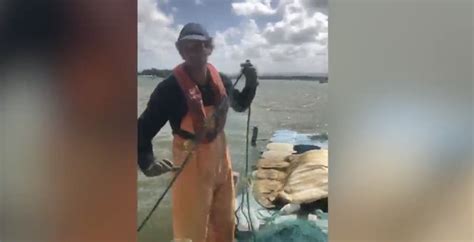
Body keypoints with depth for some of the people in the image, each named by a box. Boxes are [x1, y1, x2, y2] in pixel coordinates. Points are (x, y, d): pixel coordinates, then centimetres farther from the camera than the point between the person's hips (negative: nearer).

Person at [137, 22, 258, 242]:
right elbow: (143, 129, -23)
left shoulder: (221, 80, -5)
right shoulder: (170, 88, -22)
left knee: (225, 223, 23)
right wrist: (147, 164, -40)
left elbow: (240, 106, 14)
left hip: (220, 155, 6)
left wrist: (251, 82, -3)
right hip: (191, 162, -6)